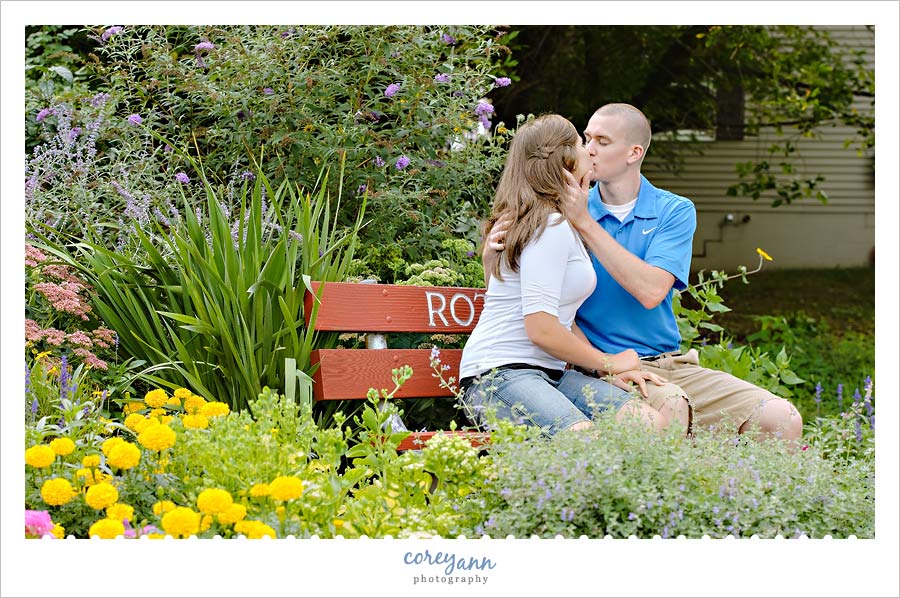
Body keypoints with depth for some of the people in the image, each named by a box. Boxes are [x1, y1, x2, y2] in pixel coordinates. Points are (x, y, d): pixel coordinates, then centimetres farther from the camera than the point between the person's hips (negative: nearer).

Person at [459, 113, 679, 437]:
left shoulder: (564, 227, 21)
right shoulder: (550, 228, -11)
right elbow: (541, 328, -18)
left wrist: (611, 372, 5)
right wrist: (608, 363, -4)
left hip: (550, 373, 10)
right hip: (500, 374, -10)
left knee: (653, 423, -15)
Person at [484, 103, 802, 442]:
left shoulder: (674, 211, 5)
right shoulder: (566, 213, 6)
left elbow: (651, 292, -13)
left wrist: (585, 223, -14)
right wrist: (493, 254, -18)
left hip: (672, 363, 2)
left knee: (782, 419, -16)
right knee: (671, 407, -36)